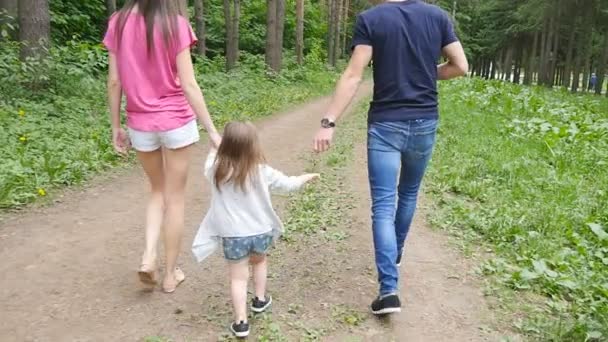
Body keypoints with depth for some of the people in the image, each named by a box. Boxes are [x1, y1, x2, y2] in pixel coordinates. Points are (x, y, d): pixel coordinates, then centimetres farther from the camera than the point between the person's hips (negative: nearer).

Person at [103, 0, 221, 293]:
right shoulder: (174, 24, -10)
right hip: (176, 121, -3)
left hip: (140, 124, 3)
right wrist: (212, 130, -10)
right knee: (175, 197, 10)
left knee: (158, 190, 24)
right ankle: (170, 274, 21)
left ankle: (149, 255, 8)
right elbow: (188, 85, -14)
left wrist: (115, 127, 11)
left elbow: (114, 82, 1)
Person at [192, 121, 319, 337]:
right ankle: (260, 299, 41)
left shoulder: (216, 170, -11)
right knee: (259, 260, 29)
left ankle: (240, 322, 6)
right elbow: (286, 184, 2)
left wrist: (214, 152, 33)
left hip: (233, 235, -1)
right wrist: (305, 178, 20)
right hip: (260, 231, 1)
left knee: (238, 277, 8)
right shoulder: (262, 171, -12)